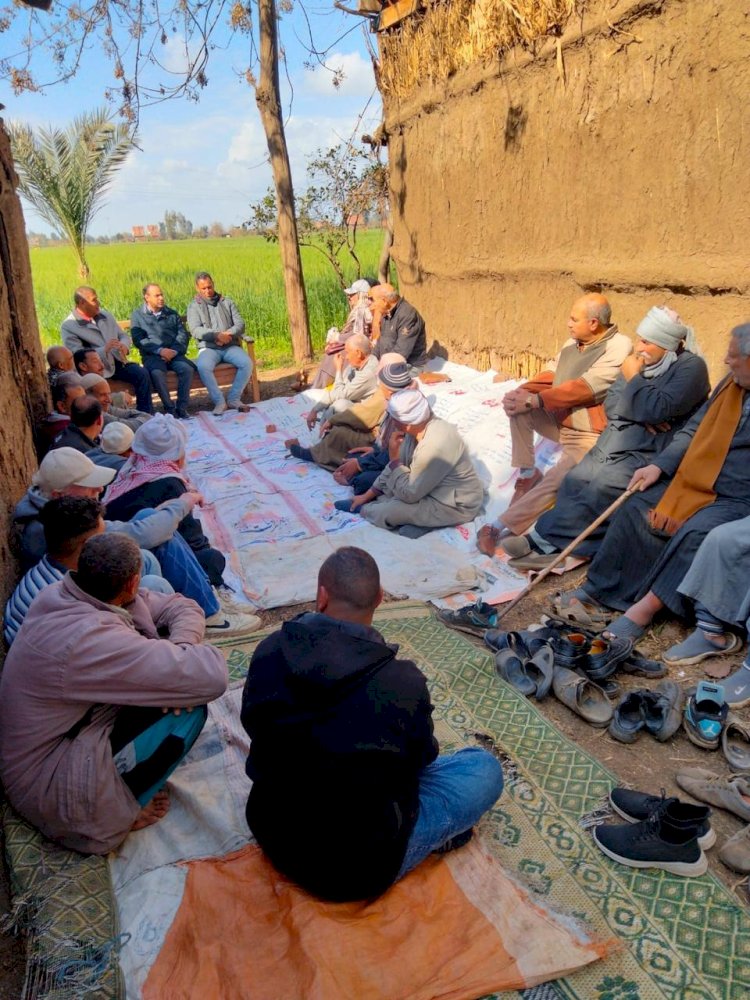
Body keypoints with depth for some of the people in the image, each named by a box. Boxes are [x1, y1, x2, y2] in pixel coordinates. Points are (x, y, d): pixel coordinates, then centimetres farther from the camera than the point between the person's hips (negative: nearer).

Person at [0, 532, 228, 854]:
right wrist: (182, 651, -13)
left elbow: (184, 607, 1)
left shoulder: (61, 595, -7)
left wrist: (177, 649, -19)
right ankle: (122, 810, 1)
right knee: (190, 710, -18)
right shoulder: (90, 639, -34)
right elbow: (212, 678, -34)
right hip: (48, 789, -8)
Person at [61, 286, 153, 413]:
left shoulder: (106, 315, 15)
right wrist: (104, 350, -26)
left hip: (117, 361, 5)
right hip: (96, 368, -5)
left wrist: (124, 345, -8)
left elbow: (124, 336, 18)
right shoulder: (68, 326, -4)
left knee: (142, 373, -20)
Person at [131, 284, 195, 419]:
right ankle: (169, 408, -24)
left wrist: (174, 351, -11)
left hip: (174, 354, 2)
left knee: (187, 368, -30)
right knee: (157, 372, -36)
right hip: (152, 355, -2)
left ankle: (182, 407, -23)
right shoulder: (138, 315, 12)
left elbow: (183, 335, 9)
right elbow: (138, 339, -2)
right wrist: (160, 350, -16)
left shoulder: (172, 314, 21)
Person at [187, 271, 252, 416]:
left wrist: (228, 334, -14)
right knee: (203, 367, -35)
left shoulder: (226, 302, 16)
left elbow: (240, 324, 7)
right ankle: (219, 401, -23)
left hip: (230, 346, 2)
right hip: (208, 348, -2)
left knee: (247, 363, -27)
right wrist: (217, 335, -22)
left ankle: (234, 399, -15)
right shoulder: (193, 306, 8)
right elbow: (196, 330, -7)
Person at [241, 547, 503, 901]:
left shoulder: (270, 652, -15)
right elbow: (421, 759, -5)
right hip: (358, 868, -5)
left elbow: (254, 726, 3)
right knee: (485, 768, 9)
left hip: (273, 836, 5)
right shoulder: (403, 683, -25)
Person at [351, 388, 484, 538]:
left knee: (384, 513, -22)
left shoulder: (434, 446, -34)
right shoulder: (418, 427, -7)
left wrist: (394, 457, -19)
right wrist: (368, 495, 5)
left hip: (456, 505, -9)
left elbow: (409, 494, -26)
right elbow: (398, 466, 6)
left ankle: (365, 509, 9)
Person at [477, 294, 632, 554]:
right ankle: (527, 473, -2)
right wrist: (522, 391, -13)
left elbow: (585, 387, -27)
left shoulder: (619, 347, -19)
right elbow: (552, 375, 7)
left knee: (554, 481, -27)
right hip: (559, 420, 8)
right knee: (518, 408, -14)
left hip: (588, 436, -7)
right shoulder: (574, 342, 4)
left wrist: (534, 400, -27)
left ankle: (503, 527, -22)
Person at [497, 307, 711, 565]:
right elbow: (610, 405, 8)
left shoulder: (691, 367, -8)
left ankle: (543, 540, -24)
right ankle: (562, 545, -20)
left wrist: (633, 379, -9)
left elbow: (658, 409, -21)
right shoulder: (640, 361, 12)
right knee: (574, 480, -14)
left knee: (601, 488, -26)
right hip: (614, 443, 7)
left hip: (650, 452, -7)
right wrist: (641, 416, -11)